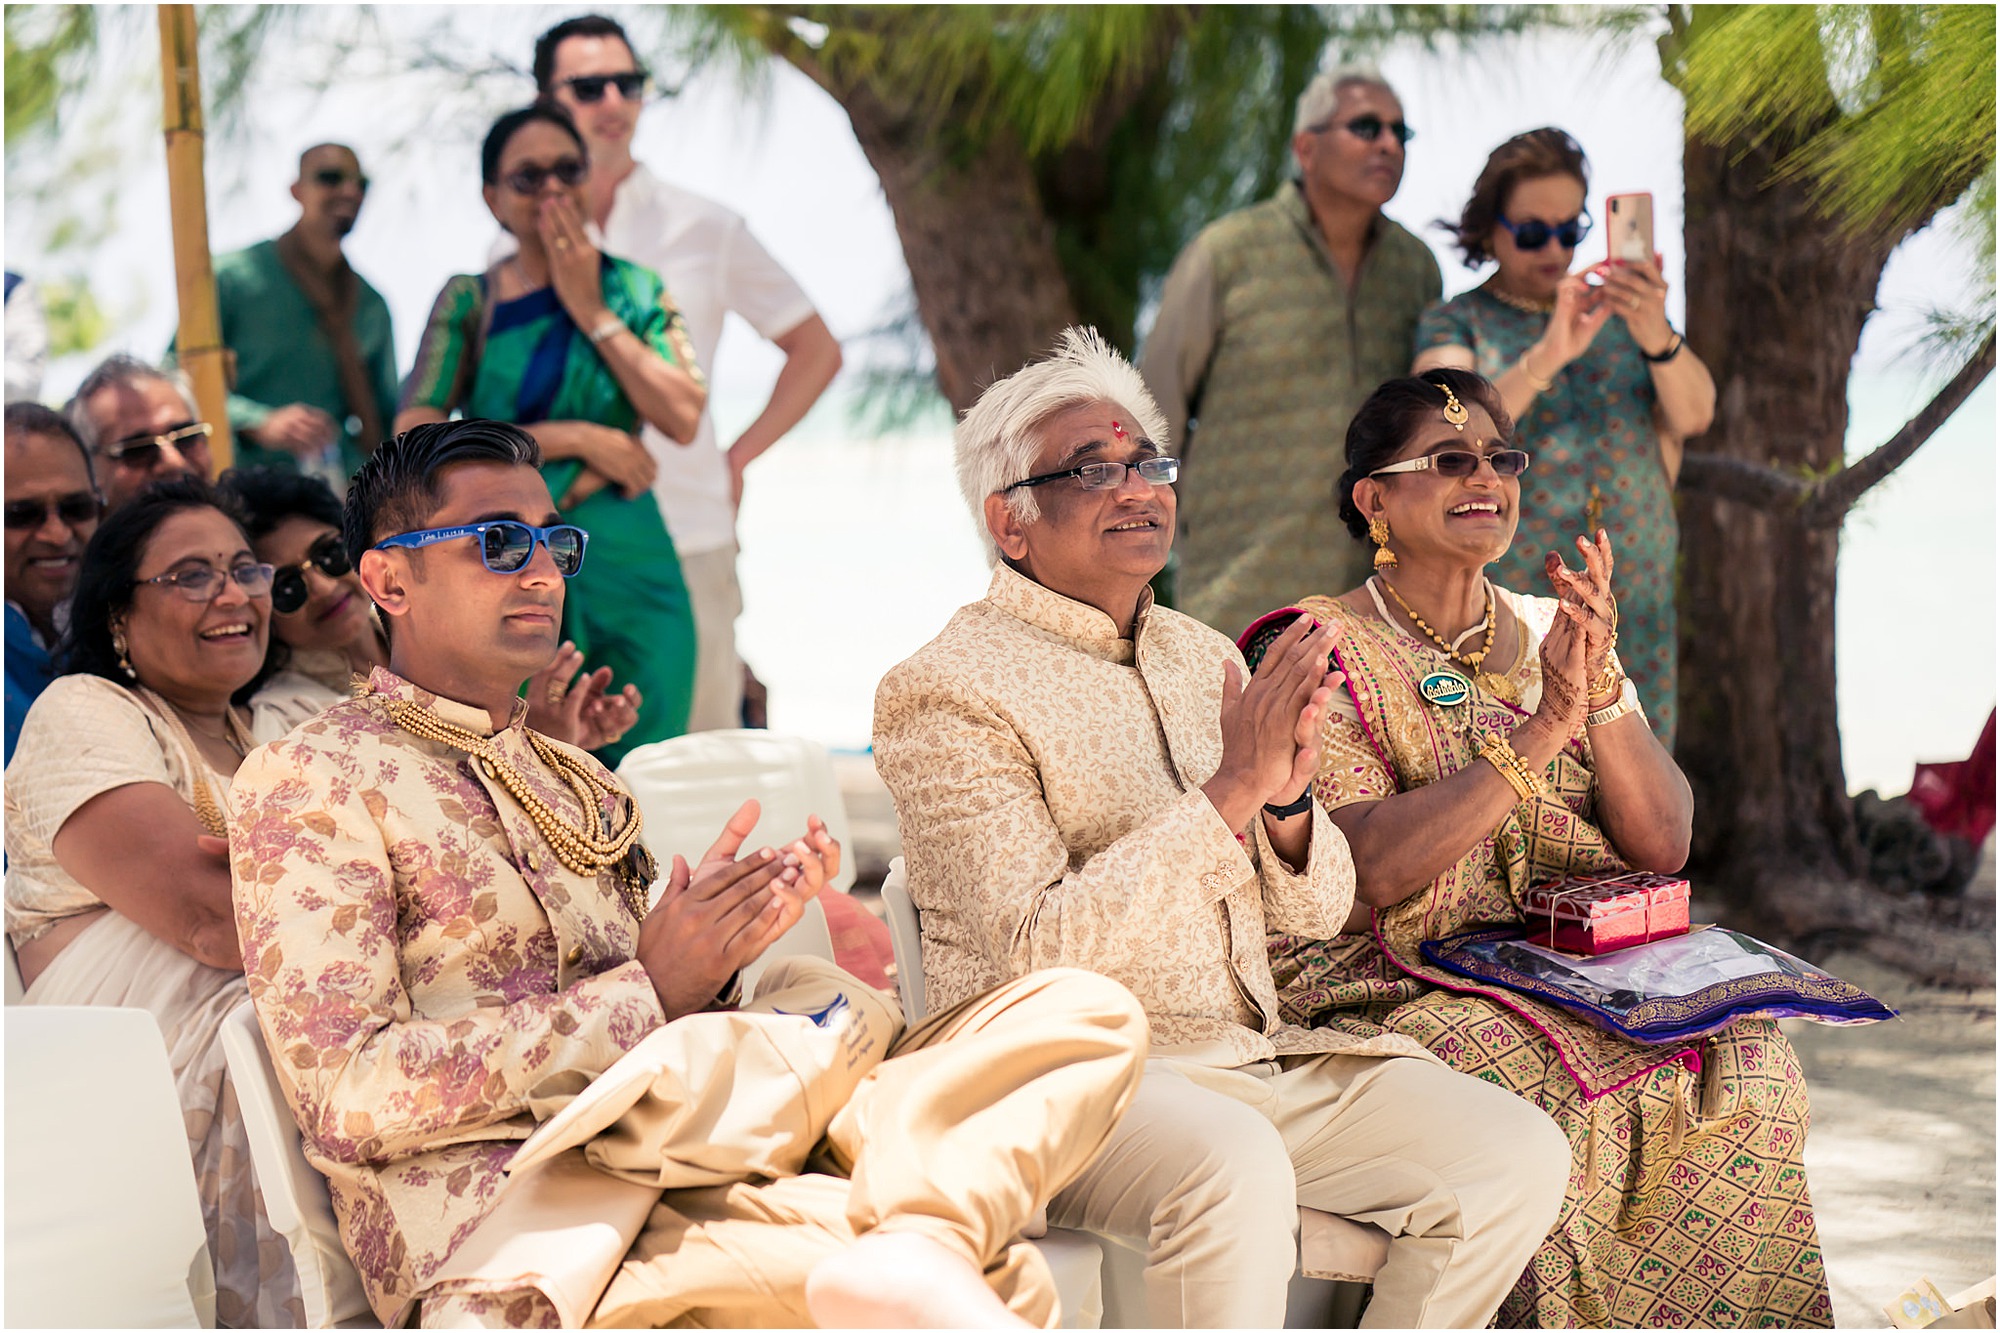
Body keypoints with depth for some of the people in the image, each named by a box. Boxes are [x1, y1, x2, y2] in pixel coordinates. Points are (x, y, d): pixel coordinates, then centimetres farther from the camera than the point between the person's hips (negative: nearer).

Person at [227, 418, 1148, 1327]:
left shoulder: (575, 781, 29)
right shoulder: (306, 781, 3)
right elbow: (348, 1098, -9)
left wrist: (710, 958, 1)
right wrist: (645, 993, -9)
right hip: (501, 1202, -8)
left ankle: (915, 1250, -37)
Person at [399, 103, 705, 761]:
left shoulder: (634, 288, 9)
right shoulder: (469, 301, 4)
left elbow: (682, 418, -6)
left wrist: (593, 312, -4)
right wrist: (575, 439, -10)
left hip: (625, 567, 2)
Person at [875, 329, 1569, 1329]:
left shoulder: (1200, 656, 16)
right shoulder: (947, 691, -7)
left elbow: (1315, 909, 14)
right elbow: (1037, 952, -18)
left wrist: (1286, 799, -9)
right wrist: (1231, 790, -21)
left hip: (1255, 1053, 7)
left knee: (1517, 1153, -10)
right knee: (1233, 1166, -37)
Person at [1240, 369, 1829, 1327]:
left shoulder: (1547, 635, 13)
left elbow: (1664, 844, 4)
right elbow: (1362, 869, -19)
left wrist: (1599, 684, -12)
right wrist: (1542, 730, -22)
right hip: (1392, 988, -5)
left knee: (1747, 1059, -21)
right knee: (1564, 1083, -32)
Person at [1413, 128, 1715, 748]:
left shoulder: (1620, 312, 15)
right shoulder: (1457, 324, 7)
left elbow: (1694, 414, -1)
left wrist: (1657, 337, -22)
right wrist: (1546, 356, -27)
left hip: (1635, 611, 3)